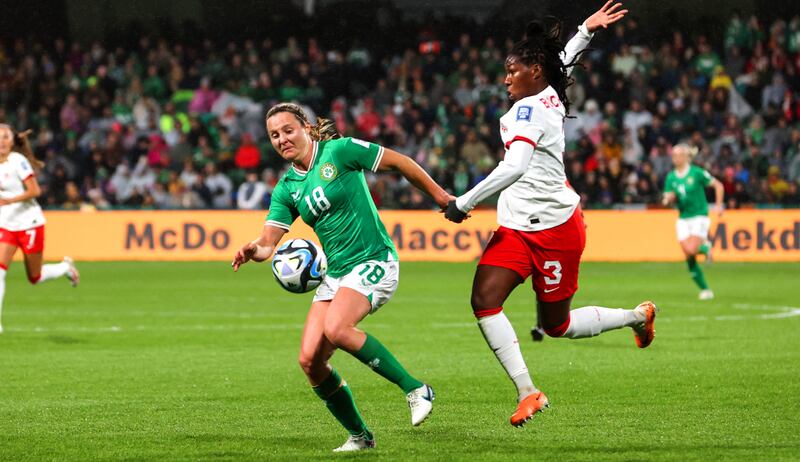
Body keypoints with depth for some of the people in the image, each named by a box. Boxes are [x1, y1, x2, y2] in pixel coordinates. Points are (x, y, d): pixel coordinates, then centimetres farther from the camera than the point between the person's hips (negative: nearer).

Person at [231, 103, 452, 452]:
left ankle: (414, 389, -18)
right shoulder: (287, 188, 9)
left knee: (336, 328, -31)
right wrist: (255, 250, -24)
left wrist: (440, 197, 5)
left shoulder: (340, 151, -7)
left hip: (374, 262, -7)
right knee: (310, 359, -7)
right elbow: (268, 242, 0)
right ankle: (359, 436, 10)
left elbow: (399, 162, 0)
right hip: (336, 274, 7)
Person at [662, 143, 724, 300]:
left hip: (699, 216, -5)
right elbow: (669, 198, 7)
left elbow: (718, 186, -2)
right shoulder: (671, 177, 5)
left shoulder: (696, 173, -9)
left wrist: (719, 205, -6)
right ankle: (705, 289, 10)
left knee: (691, 250, -25)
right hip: (683, 219, 5)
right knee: (689, 259, -2)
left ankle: (705, 247, 11)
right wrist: (669, 199, -16)